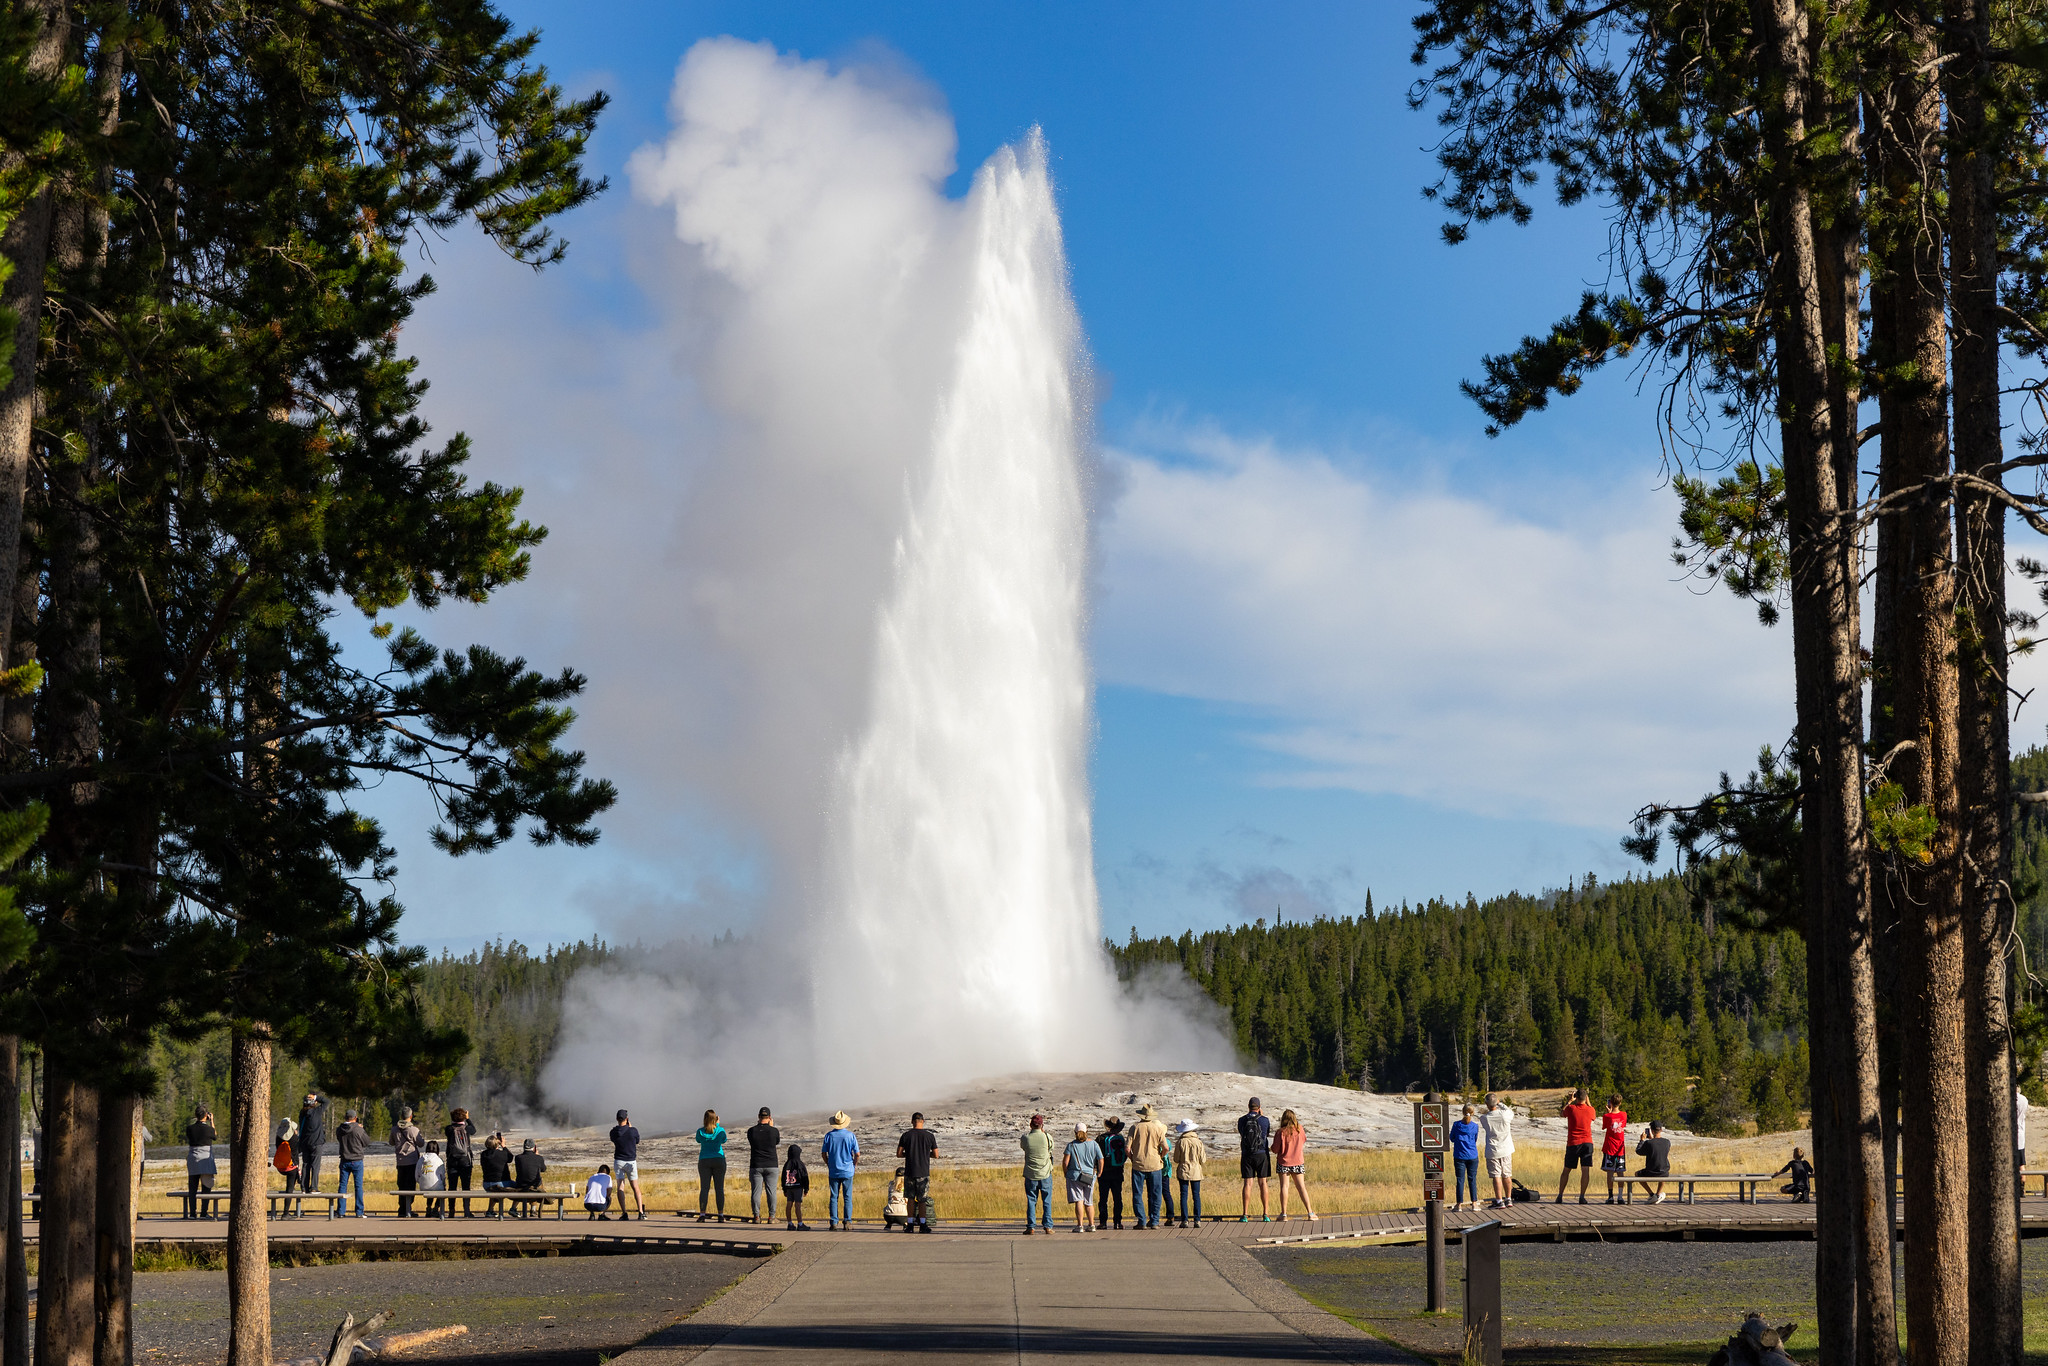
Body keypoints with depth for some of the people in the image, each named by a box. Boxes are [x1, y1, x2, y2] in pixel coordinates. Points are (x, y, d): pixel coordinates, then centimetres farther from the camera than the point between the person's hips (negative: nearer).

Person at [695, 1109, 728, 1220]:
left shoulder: (700, 1131, -5)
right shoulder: (720, 1130, -6)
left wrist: (705, 1126, 17)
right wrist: (717, 1125, 17)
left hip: (704, 1161, 0)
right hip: (718, 1160, 0)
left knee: (704, 1188, -1)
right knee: (719, 1188, 3)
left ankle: (702, 1215, -11)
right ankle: (720, 1215, 0)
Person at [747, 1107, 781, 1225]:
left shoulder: (751, 1131, -5)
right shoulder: (774, 1131, -7)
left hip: (756, 1166, 0)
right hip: (771, 1165, 0)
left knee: (756, 1192, 3)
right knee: (771, 1191, 4)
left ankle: (756, 1216, 1)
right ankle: (771, 1216, 2)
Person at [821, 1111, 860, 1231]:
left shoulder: (829, 1135, -2)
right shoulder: (850, 1135, -5)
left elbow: (823, 1153, 2)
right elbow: (857, 1154, -4)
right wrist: (855, 1165, 12)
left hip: (833, 1171, 1)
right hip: (848, 1171, -1)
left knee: (833, 1197, 5)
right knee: (848, 1198, 3)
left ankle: (833, 1222, 2)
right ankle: (847, 1221, -3)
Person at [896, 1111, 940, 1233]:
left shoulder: (906, 1135, -1)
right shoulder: (930, 1136, -2)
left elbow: (899, 1154, -1)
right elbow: (936, 1155, 2)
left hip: (909, 1172, 1)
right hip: (924, 1172, -1)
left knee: (911, 1199, 11)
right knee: (922, 1200, 5)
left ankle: (910, 1223, 8)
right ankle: (922, 1224, -2)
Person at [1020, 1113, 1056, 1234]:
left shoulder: (1025, 1138, -9)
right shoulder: (1047, 1137, -10)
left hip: (1030, 1174, 0)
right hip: (1045, 1174, 0)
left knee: (1031, 1201, 8)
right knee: (1047, 1201, 7)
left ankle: (1030, 1227, 5)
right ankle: (1047, 1226, 4)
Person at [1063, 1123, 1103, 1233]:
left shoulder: (1071, 1145, -5)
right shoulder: (1094, 1144, 2)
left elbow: (1065, 1162, -8)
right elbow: (1101, 1160, 3)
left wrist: (1066, 1173, 8)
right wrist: (1099, 1174, 15)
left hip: (1075, 1175, -3)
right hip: (1090, 1177, 3)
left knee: (1079, 1201, -6)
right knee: (1089, 1202, 15)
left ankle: (1079, 1226, -12)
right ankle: (1091, 1225, 16)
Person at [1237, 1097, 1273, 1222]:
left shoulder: (1242, 1120, -2)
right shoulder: (1264, 1120, -5)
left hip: (1247, 1155, 1)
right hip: (1262, 1155, -1)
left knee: (1248, 1184, 2)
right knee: (1263, 1183, 5)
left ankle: (1245, 1215, -3)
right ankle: (1265, 1215, 3)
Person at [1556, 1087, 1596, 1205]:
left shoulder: (1571, 1108, -5)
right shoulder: (1590, 1110, -1)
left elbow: (1563, 1113, 20)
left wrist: (1570, 1100, 32)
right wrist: (1587, 1101, 32)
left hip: (1573, 1143, 0)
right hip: (1587, 1142, 0)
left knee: (1566, 1170, 11)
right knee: (1585, 1170, -4)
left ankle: (1560, 1195, 14)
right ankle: (1582, 1196, -13)